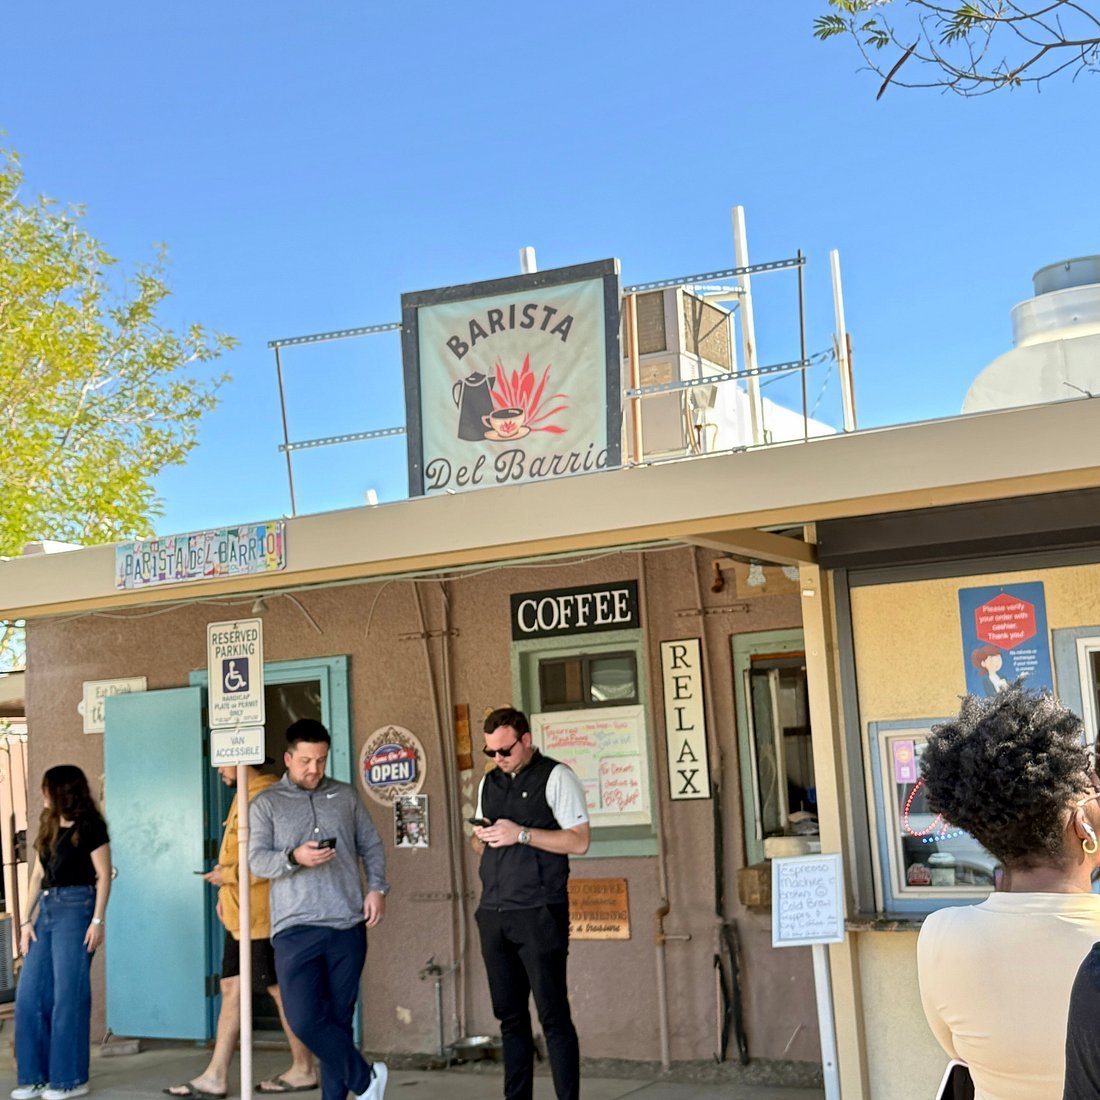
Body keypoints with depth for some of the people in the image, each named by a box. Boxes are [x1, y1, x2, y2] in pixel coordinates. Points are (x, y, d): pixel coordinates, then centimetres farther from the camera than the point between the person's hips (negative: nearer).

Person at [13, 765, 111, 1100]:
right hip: (47, 909, 7)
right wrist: (26, 921, 10)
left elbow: (104, 875, -7)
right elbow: (38, 876, 16)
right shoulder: (48, 827, 15)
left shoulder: (89, 825, -5)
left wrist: (97, 921, -13)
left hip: (76, 908, -7)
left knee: (68, 995, -4)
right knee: (29, 994, 5)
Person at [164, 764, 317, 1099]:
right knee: (231, 991, 9)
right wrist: (226, 891, 13)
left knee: (280, 990, 1)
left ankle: (303, 1071, 13)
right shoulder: (245, 796, 14)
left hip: (259, 916, -10)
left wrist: (228, 874, -15)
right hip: (239, 915, 10)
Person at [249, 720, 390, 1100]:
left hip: (347, 926, 2)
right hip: (295, 927, -2)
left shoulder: (345, 796, 14)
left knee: (339, 1019, 5)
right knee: (305, 1020, -10)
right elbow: (257, 858, -2)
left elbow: (371, 846, 18)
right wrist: (294, 858, -20)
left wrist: (377, 887, 2)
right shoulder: (266, 803, 7)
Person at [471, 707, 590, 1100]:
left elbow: (579, 841, -10)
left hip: (539, 913, -6)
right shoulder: (489, 783, 16)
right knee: (510, 1016, 9)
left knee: (553, 1015, -5)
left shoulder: (555, 777, -4)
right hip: (493, 912, 6)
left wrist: (521, 834, -16)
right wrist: (481, 839, 0)